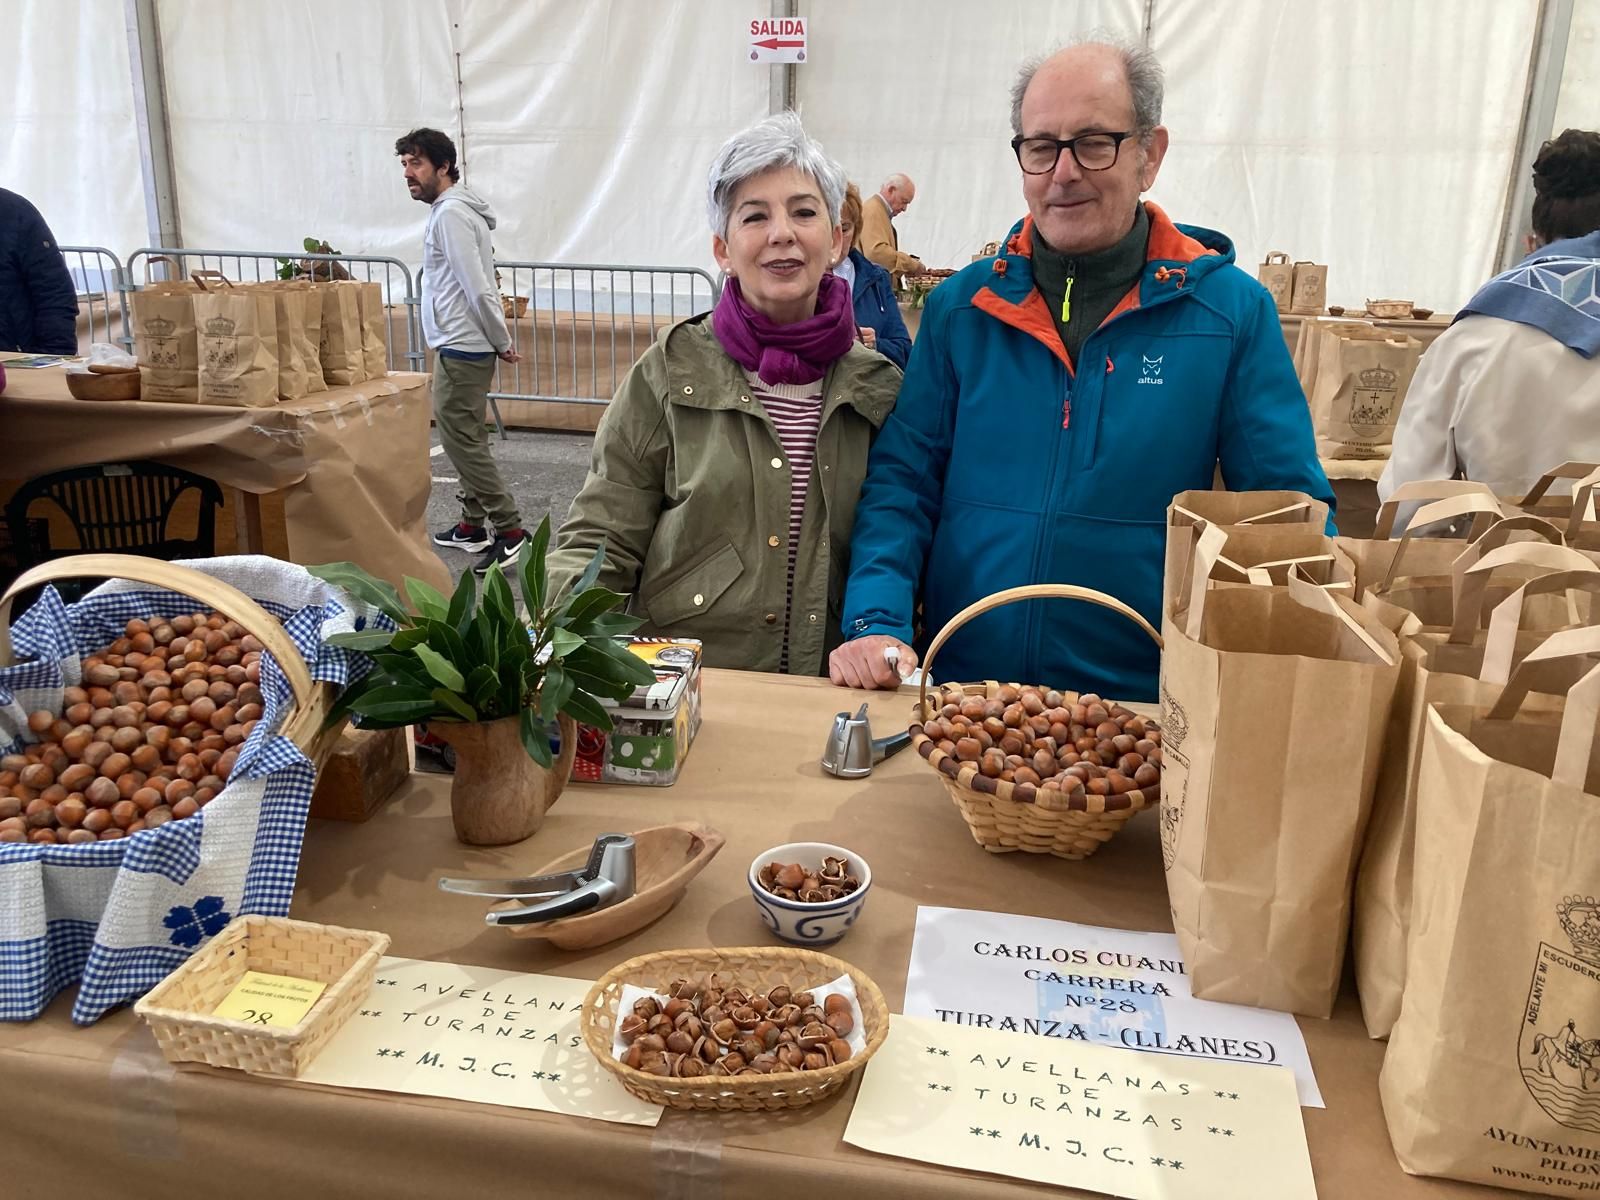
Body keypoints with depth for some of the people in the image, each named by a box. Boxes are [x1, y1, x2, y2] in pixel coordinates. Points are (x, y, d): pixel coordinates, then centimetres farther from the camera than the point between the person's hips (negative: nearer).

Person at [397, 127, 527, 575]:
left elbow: (477, 287, -21)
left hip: (460, 349, -10)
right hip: (461, 344, 10)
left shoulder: (450, 213, -16)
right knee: (465, 436, 14)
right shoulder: (452, 209, 17)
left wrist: (502, 341, -13)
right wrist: (500, 340, 15)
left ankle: (508, 528, -6)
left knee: (459, 438, -8)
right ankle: (472, 525, 23)